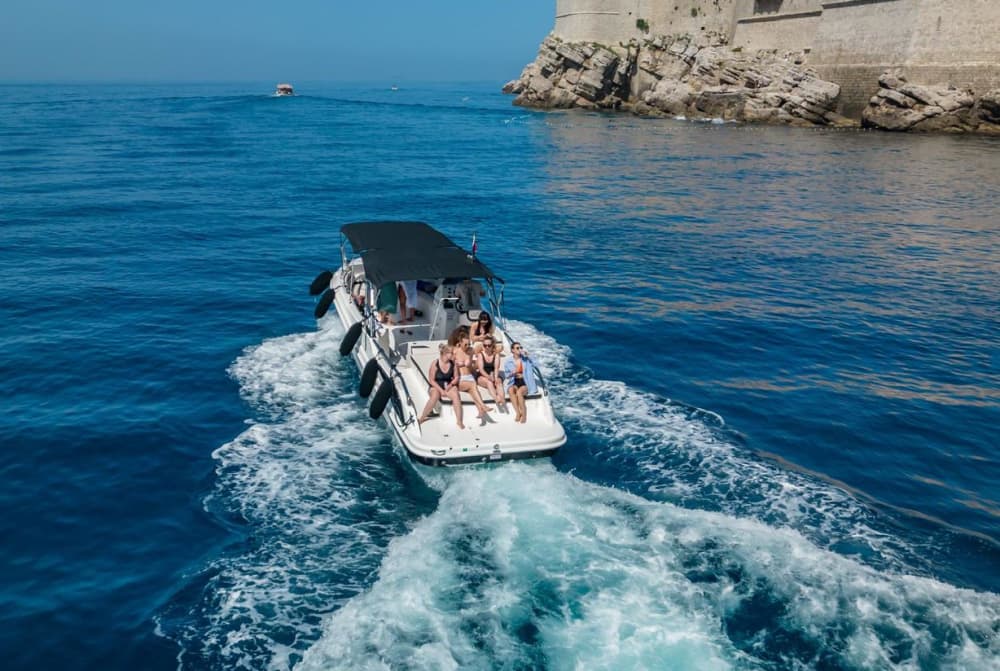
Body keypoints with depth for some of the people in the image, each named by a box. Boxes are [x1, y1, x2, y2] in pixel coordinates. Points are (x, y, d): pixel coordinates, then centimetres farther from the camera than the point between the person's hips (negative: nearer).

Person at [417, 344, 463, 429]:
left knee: (456, 395, -30)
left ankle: (459, 421, -27)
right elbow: (431, 380, -8)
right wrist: (441, 390, -16)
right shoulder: (435, 363, -12)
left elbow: (456, 377, 6)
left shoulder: (453, 363, -4)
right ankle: (421, 418, -21)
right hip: (436, 386, -2)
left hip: (449, 385, 2)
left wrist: (450, 385, -12)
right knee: (435, 396, -34)